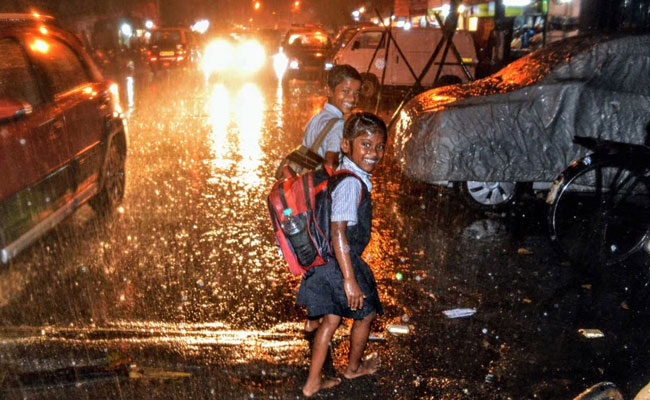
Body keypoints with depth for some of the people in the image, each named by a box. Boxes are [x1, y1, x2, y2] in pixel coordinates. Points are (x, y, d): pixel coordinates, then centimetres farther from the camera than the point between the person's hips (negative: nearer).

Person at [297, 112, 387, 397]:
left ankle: (312, 383, 27)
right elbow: (338, 233, -29)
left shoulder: (339, 174, 6)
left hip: (324, 259, 9)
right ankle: (354, 368, 41)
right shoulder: (352, 183, -25)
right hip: (342, 261, -9)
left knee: (331, 319, 18)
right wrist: (350, 279, -26)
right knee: (365, 314, 17)